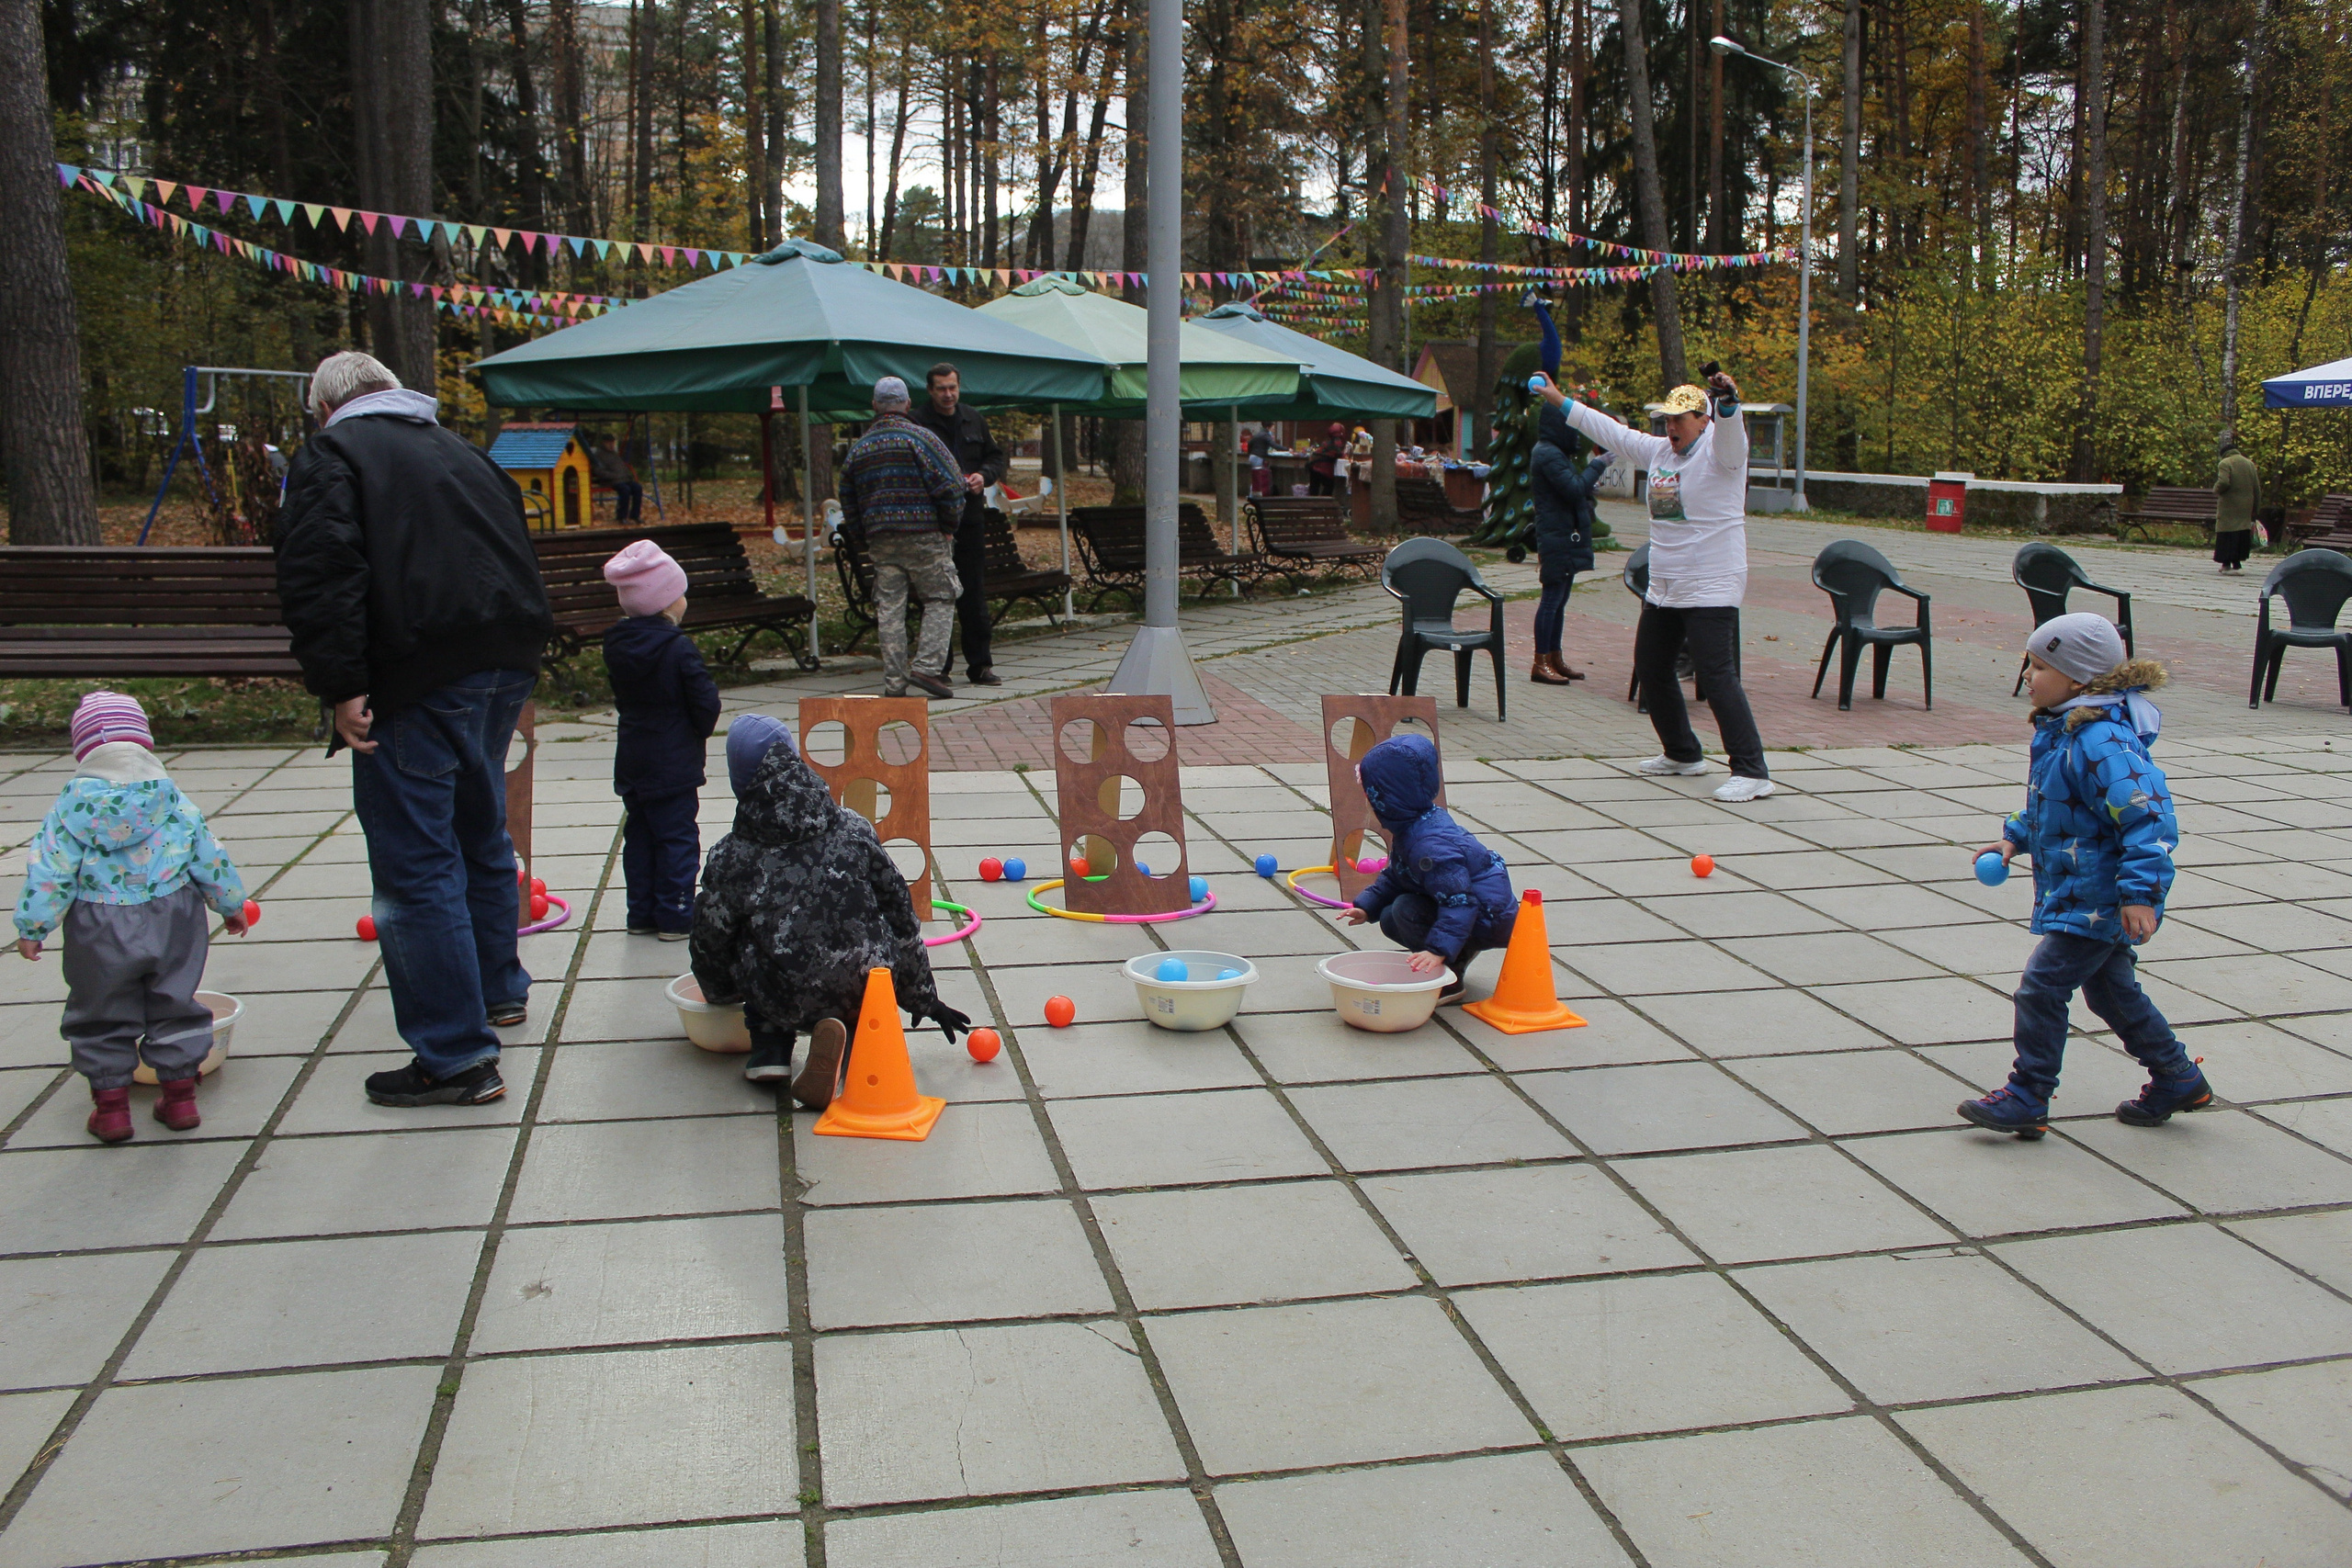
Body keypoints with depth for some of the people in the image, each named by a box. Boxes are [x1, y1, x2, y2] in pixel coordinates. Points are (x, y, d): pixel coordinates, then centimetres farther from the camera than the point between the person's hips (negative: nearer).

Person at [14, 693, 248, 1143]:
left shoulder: (70, 805, -6)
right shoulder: (173, 800, -2)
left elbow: (49, 872, -8)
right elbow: (210, 859, 3)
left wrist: (31, 928, 0)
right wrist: (231, 906, 16)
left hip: (99, 932, -1)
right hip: (172, 921, 1)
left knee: (102, 1018, 13)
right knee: (175, 1008, 15)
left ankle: (110, 1104, 17)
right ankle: (179, 1096, 19)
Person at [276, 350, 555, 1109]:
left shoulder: (332, 452, 0)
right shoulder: (459, 448, 22)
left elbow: (321, 571, -15)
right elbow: (516, 553, 24)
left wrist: (342, 686, -18)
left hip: (419, 676, -8)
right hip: (507, 664, 8)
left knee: (415, 861, -4)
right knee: (478, 832, 25)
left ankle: (456, 1057, -5)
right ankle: (498, 989, 41)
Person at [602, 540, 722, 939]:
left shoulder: (616, 646, 2)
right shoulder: (679, 648, -18)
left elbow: (621, 699, 12)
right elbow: (705, 703, -15)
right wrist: (701, 730, 5)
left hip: (631, 761, 6)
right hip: (673, 763, -6)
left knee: (639, 835, 14)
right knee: (677, 837, 1)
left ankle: (642, 913, 19)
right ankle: (675, 917, 3)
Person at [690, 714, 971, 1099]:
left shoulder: (729, 860, -3)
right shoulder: (854, 829, 1)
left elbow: (711, 948, 11)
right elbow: (902, 917, 8)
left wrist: (721, 996, 34)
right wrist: (925, 1000, 20)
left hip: (789, 1006, 0)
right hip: (869, 991, 0)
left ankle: (770, 1046, 11)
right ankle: (855, 1032, 3)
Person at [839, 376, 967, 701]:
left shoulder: (858, 448, 14)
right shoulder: (919, 437, -4)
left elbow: (849, 503, 17)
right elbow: (949, 486, -10)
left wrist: (865, 538, 23)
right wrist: (949, 526, 2)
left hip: (880, 540, 5)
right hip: (924, 536, -5)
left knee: (889, 609, 5)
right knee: (939, 600, 5)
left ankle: (894, 682, 3)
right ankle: (926, 665, -8)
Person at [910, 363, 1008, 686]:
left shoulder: (973, 419, 12)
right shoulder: (917, 424, -5)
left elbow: (996, 457, 19)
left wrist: (984, 475, -1)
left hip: (971, 517, 5)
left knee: (975, 593, 7)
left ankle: (979, 665, 13)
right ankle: (937, 666, 6)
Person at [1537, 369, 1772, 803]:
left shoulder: (1719, 452, -9)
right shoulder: (1659, 451, 13)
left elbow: (1729, 431, -32)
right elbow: (1611, 431, 22)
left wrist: (1728, 404, -53)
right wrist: (1560, 401, 25)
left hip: (1710, 588, -9)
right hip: (1662, 588, 9)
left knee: (1716, 675, -17)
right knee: (1650, 668, 17)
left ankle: (1751, 773, -15)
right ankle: (1682, 754, 33)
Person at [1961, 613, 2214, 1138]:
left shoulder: (2103, 743, -25)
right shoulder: (2062, 730, 6)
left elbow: (2148, 818, -29)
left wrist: (2141, 892, -33)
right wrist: (2016, 837, 14)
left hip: (2097, 900, -11)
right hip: (2076, 894, 11)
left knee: (2042, 987, -8)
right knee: (2110, 990, 21)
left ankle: (2026, 1100, 1)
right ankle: (2179, 1080, 36)